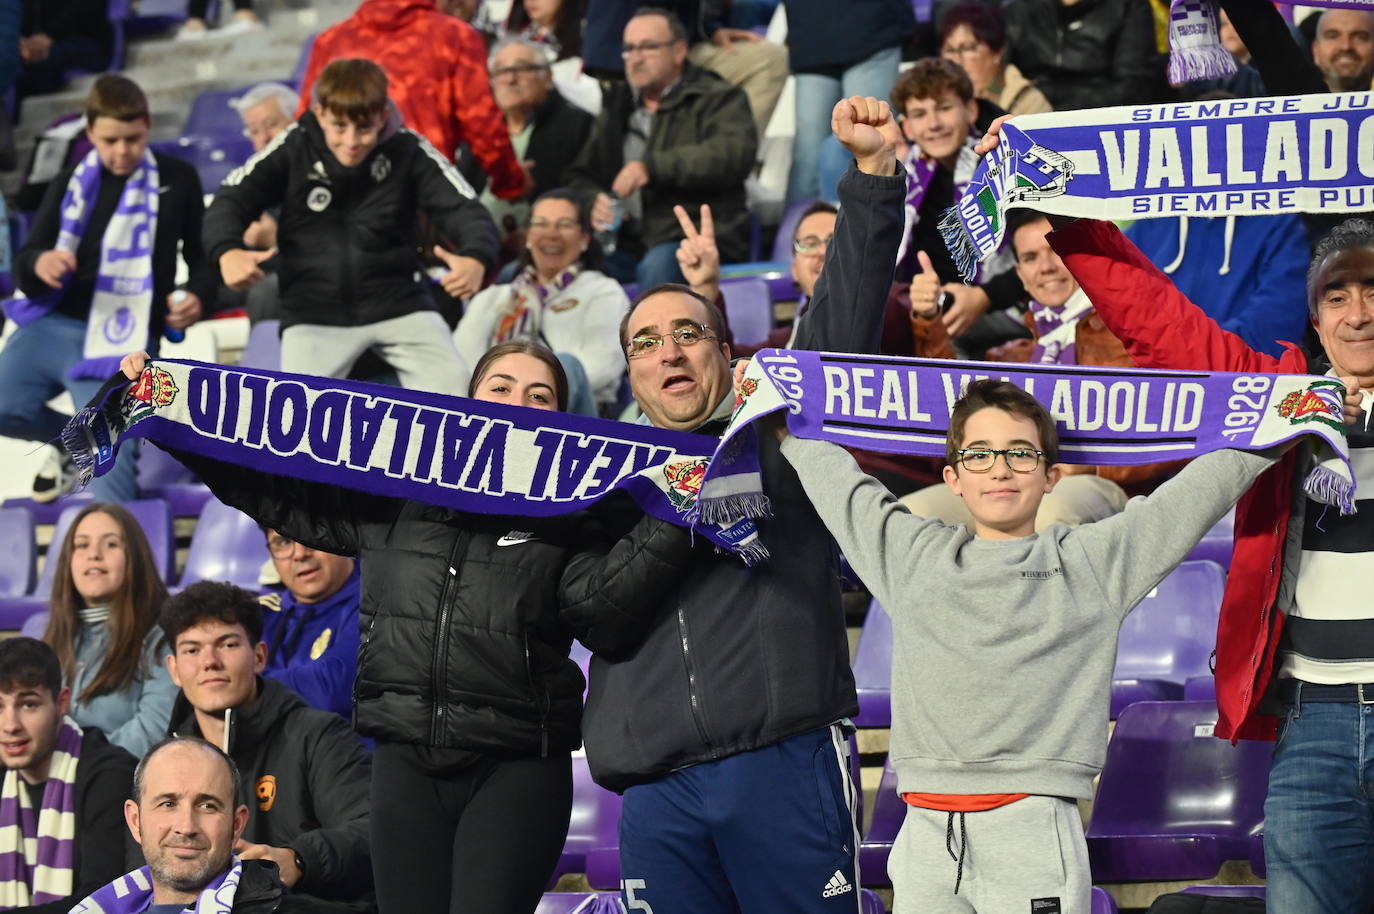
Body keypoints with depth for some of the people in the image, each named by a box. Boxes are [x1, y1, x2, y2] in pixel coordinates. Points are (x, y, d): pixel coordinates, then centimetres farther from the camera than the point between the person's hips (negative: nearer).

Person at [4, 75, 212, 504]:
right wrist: (38, 264, -15)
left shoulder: (177, 180, 8)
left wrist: (197, 294, -9)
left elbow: (203, 255, 14)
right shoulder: (71, 186, 14)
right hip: (49, 327, 4)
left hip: (119, 343, -3)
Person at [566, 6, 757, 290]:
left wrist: (653, 167, -19)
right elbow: (580, 175, 28)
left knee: (659, 265, -40)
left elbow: (735, 154, -13)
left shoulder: (717, 99, 8)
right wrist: (591, 202, 2)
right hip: (627, 247, 5)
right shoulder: (617, 105, 26)